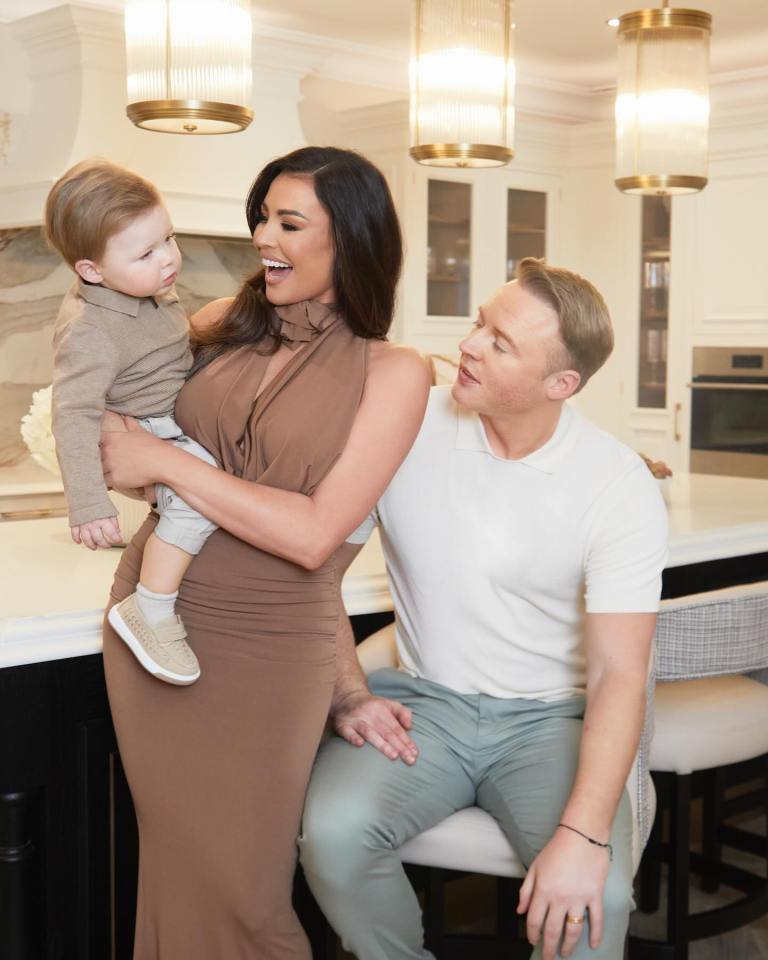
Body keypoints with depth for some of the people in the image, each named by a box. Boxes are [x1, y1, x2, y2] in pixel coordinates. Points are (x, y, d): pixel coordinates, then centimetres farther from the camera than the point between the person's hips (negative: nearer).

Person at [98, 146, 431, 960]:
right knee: (173, 865, 16)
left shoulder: (392, 372, -6)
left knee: (239, 888, 8)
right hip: (149, 620, 3)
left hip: (268, 654, -3)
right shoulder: (228, 322, 4)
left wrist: (164, 463, -15)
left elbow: (315, 535, -16)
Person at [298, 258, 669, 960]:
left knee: (595, 896, -28)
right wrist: (350, 694, -8)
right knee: (332, 831, -27)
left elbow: (618, 674, -17)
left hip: (550, 717, -1)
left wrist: (583, 836, -28)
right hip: (425, 701, 2)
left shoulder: (619, 486, -12)